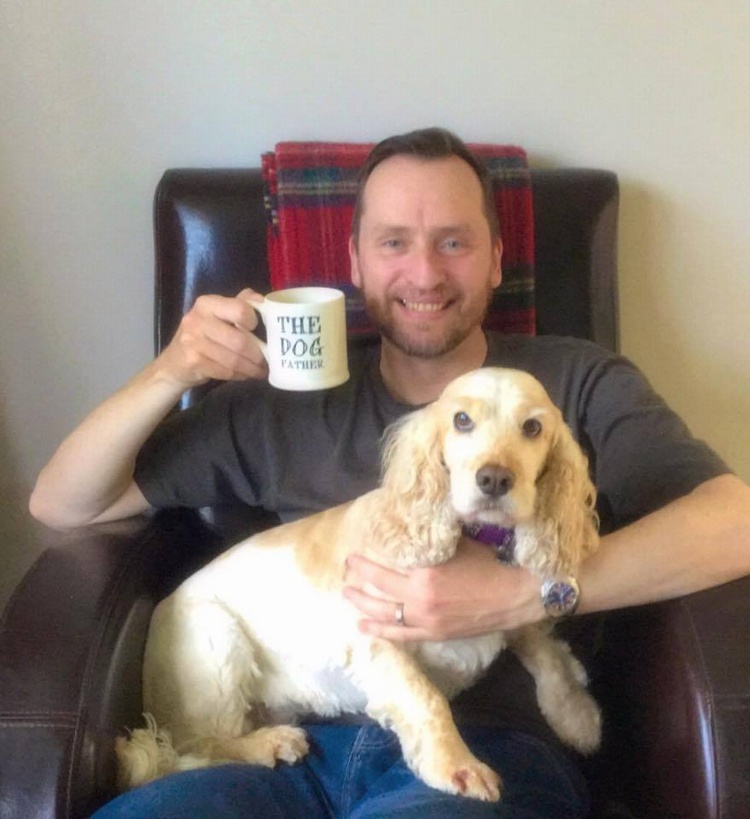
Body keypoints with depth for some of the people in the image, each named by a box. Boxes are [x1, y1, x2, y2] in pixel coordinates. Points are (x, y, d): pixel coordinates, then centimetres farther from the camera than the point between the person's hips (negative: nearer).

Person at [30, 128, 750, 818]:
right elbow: (61, 506, 15)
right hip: (302, 743, 3)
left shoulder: (577, 383, 9)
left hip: (489, 744, -1)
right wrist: (170, 374, -3)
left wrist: (520, 595, -18)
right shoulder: (285, 402, 14)